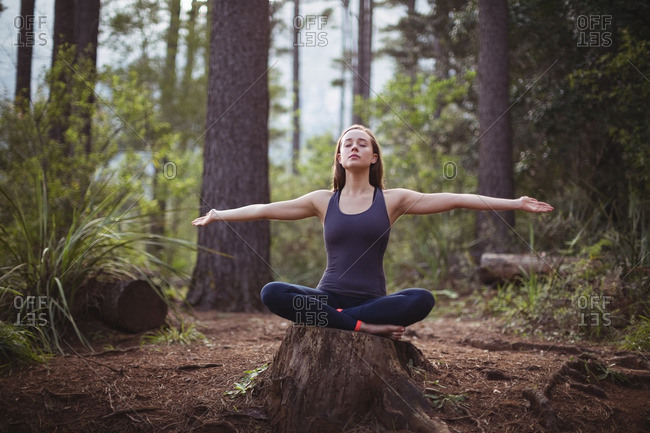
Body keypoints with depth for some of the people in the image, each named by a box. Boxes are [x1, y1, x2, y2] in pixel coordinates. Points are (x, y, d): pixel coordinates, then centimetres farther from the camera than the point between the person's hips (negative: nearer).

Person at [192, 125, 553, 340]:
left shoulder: (392, 200, 4)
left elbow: (455, 200, -2)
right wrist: (219, 215, 16)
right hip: (328, 297, 1)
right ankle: (364, 326, -25)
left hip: (372, 299, -1)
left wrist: (514, 204, -6)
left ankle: (338, 320, -20)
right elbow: (266, 210, 14)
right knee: (272, 293, -27)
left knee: (422, 300, -31)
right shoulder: (323, 201, 9)